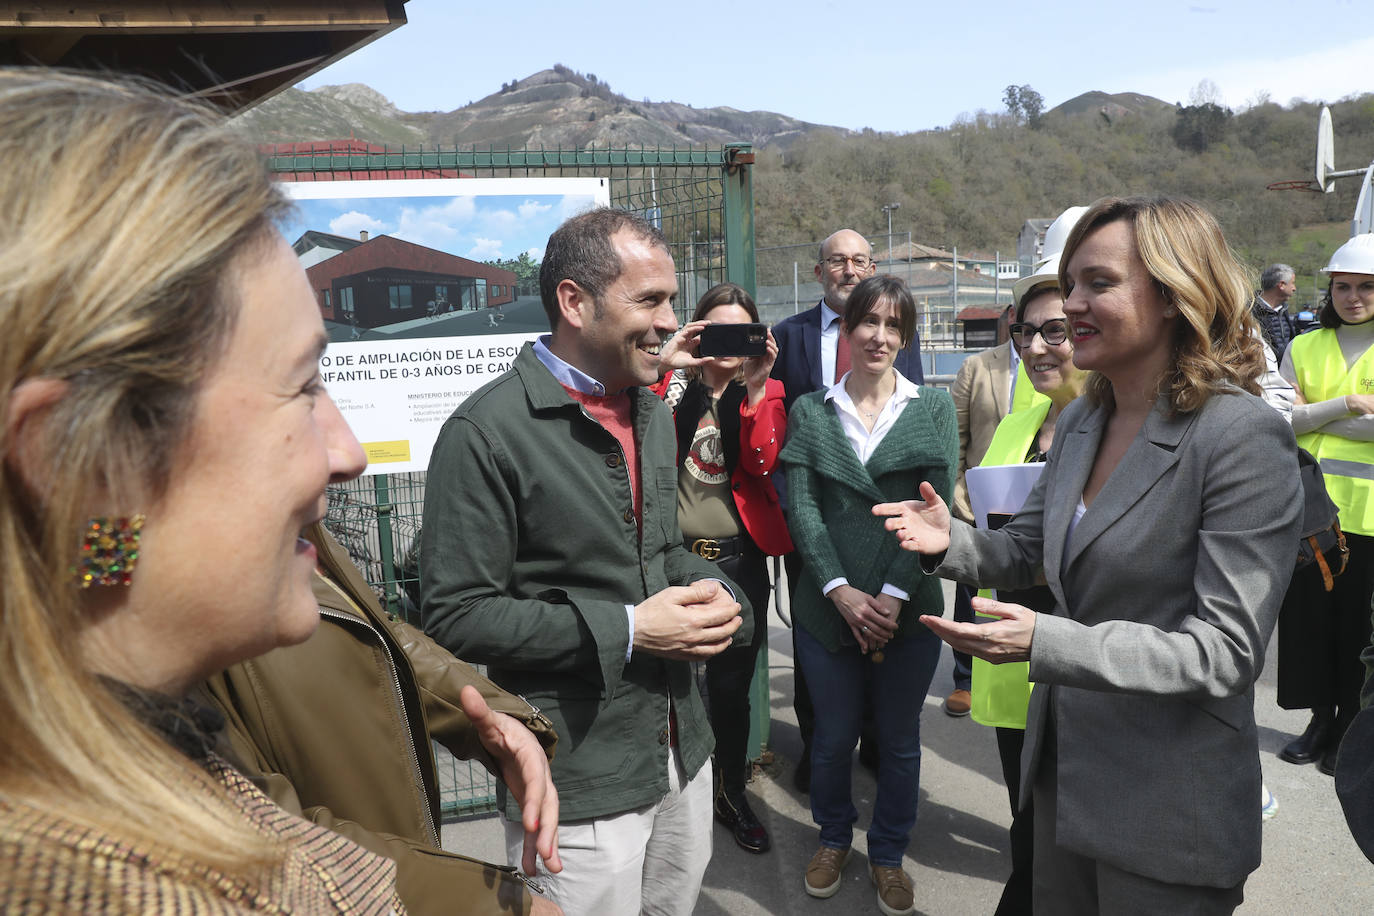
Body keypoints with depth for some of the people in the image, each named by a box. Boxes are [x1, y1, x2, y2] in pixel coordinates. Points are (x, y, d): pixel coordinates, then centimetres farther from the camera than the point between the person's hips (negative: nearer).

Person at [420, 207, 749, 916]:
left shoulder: (651, 411, 9)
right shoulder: (487, 432, -18)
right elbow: (455, 616, -18)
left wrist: (711, 591, -2)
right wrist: (625, 630, -20)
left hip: (683, 755, 7)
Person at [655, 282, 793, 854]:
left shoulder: (765, 392, 6)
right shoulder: (671, 384, 3)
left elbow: (763, 464, -11)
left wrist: (755, 389, -19)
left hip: (738, 559, 1)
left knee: (731, 686, 10)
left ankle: (732, 794, 31)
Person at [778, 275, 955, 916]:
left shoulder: (934, 409, 2)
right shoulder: (809, 412, 3)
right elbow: (802, 509, -3)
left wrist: (894, 595, -14)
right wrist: (842, 592, -14)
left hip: (908, 610, 0)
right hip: (828, 608, 0)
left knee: (899, 740, 13)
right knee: (833, 737, 14)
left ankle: (888, 854, 36)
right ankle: (833, 837, 40)